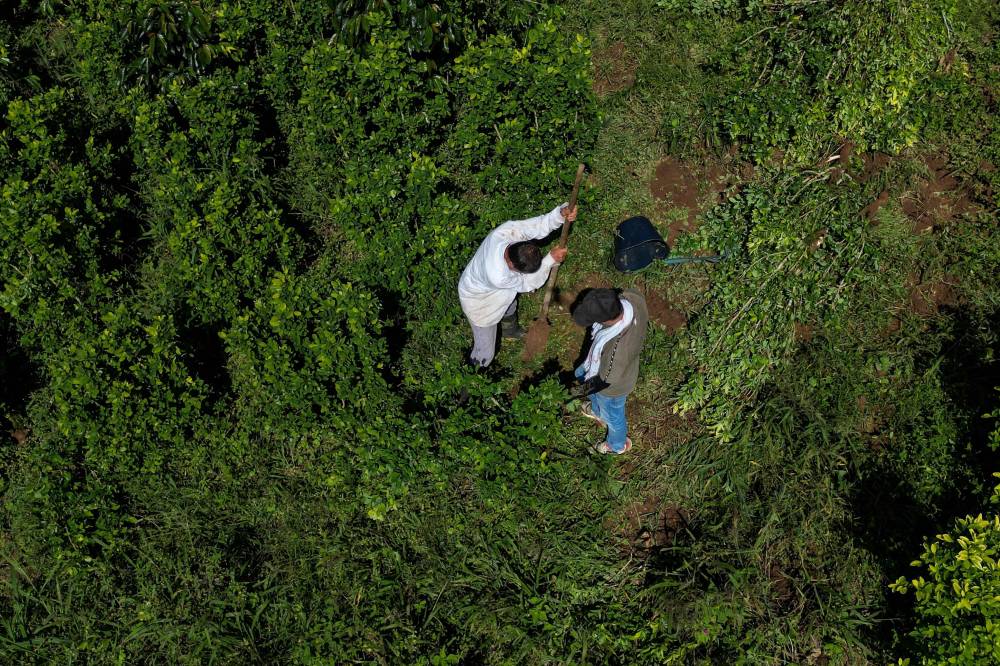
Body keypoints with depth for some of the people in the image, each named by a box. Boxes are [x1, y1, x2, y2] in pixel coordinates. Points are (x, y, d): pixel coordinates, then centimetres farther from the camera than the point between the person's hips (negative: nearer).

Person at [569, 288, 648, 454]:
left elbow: (606, 380, -30)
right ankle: (598, 411, 68)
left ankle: (618, 444, 62)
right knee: (581, 374, 37)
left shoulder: (617, 349, -50)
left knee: (612, 415, 27)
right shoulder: (632, 297, -34)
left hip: (613, 385, -7)